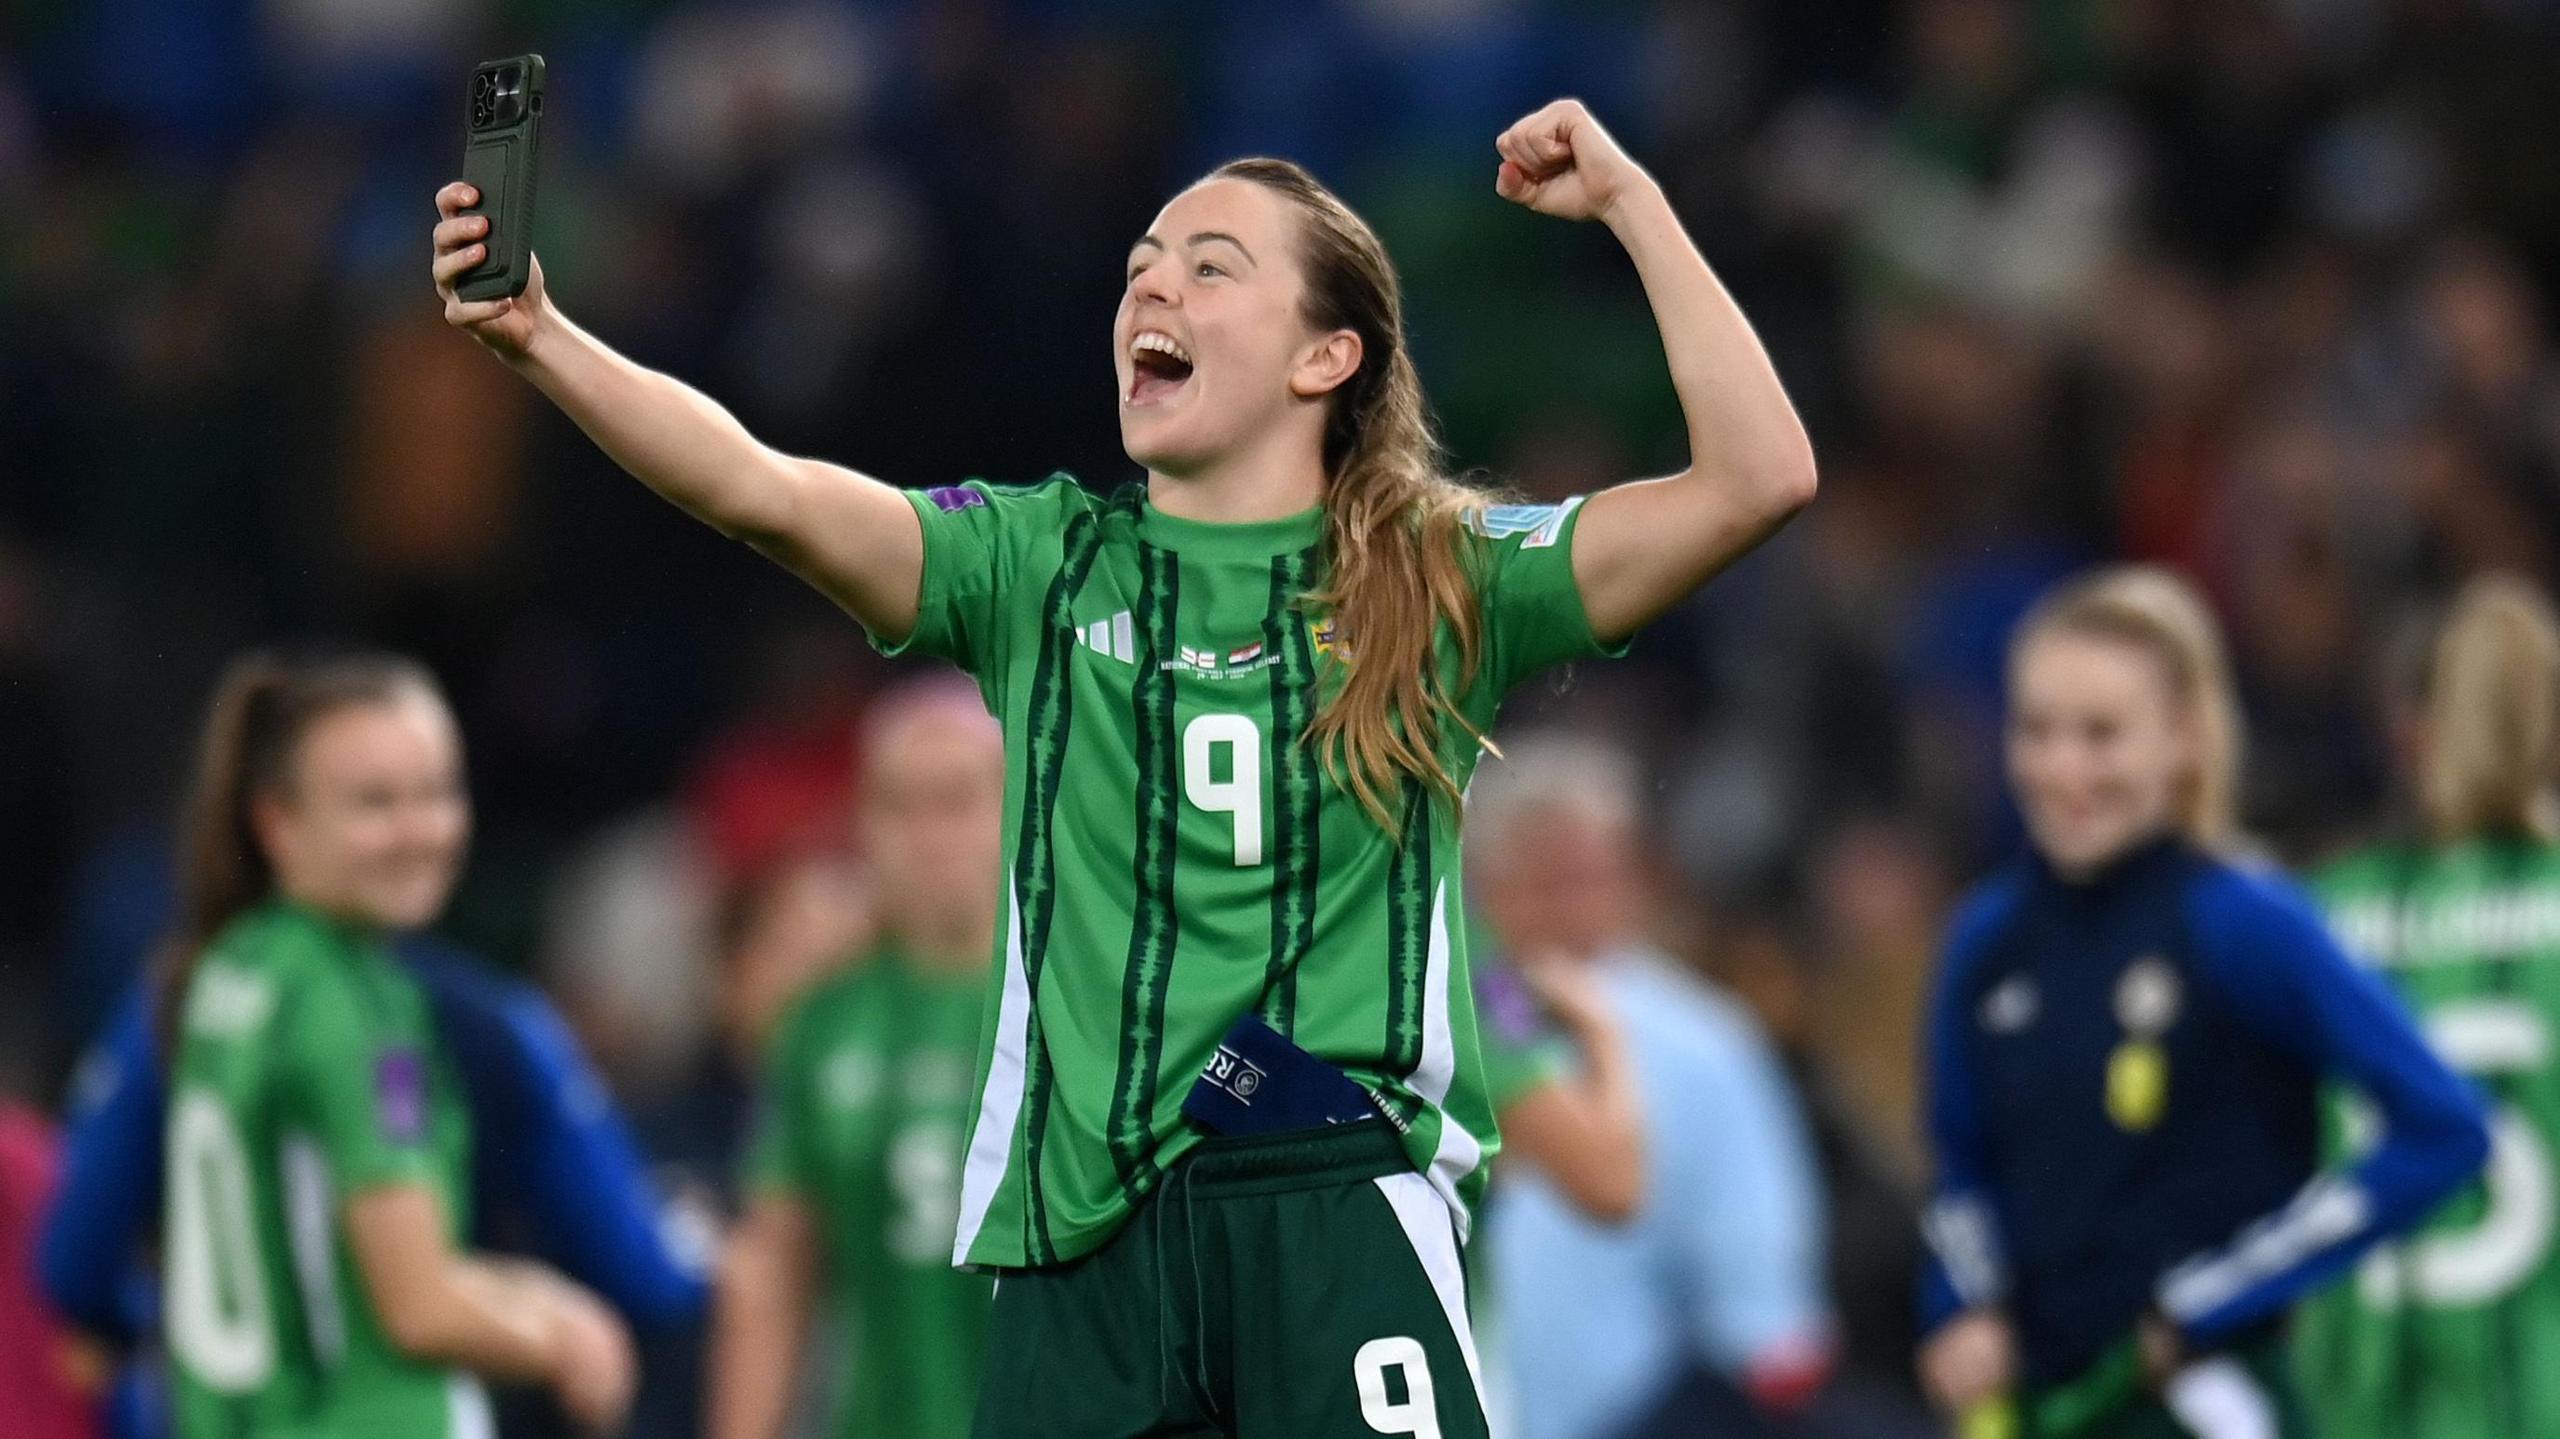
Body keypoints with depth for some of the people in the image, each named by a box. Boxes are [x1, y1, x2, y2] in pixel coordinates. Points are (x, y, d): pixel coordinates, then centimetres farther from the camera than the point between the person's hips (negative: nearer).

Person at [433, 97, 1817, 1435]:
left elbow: (1756, 476, -2)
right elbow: (762, 490, -3)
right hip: (1080, 1228, 2)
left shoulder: (1442, 580, 7)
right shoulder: (1034, 561, 10)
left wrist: (1630, 201, -3)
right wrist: (539, 339, -17)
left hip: (1344, 1223, -2)